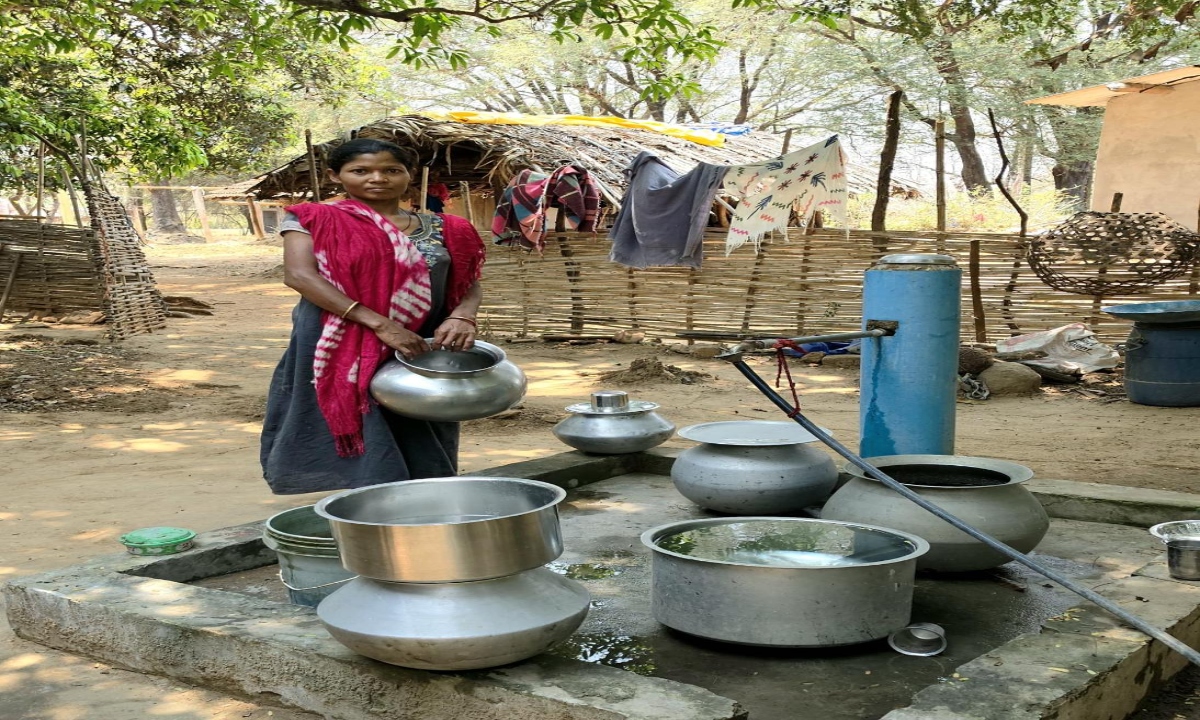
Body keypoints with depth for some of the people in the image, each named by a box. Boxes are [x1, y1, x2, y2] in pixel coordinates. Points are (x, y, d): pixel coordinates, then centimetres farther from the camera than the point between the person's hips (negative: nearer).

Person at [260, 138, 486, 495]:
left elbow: (468, 285, 10)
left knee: (424, 465, 7)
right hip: (338, 356, -3)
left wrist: (461, 317, -16)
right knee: (361, 469, -3)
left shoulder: (443, 229, 9)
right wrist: (380, 324, -21)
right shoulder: (312, 220, 0)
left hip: (421, 358, 3)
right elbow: (300, 275, -13)